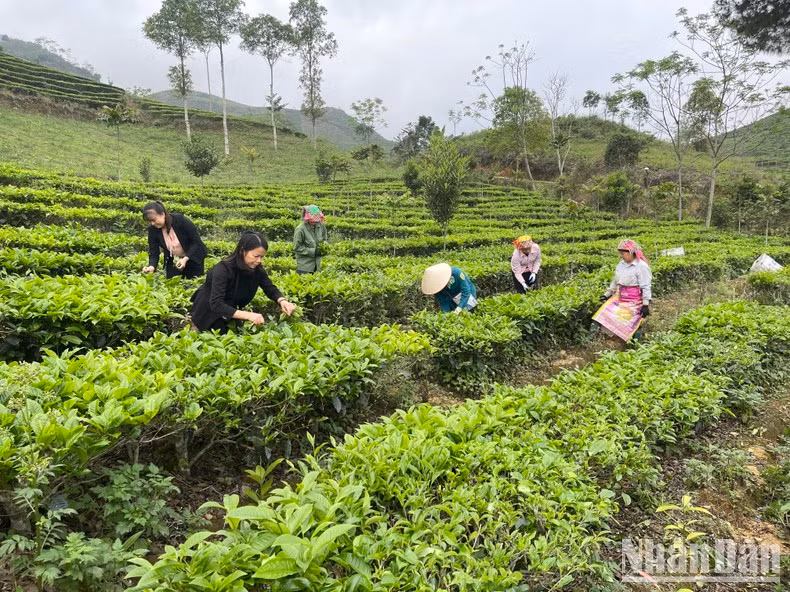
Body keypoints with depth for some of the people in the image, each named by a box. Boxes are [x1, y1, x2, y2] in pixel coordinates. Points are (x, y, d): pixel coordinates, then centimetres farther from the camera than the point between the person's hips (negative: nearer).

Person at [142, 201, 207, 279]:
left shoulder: (180, 220, -23)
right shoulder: (152, 229, -13)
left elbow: (196, 242, -20)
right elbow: (153, 253, -12)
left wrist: (185, 259, -31)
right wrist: (151, 266, -32)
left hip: (192, 259, -3)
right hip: (172, 262, 3)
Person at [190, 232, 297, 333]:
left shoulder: (257, 269, -18)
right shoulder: (223, 269, -34)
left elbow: (271, 289, -5)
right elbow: (216, 304, -40)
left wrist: (282, 301, -28)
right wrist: (247, 315, -50)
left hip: (230, 312, 6)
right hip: (209, 311, -6)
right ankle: (198, 326, 22)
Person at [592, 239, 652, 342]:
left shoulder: (642, 266, -11)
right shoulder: (621, 264, 12)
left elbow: (646, 287, -13)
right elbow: (615, 281, 23)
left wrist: (645, 304, -18)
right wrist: (607, 294, 22)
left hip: (632, 302, -8)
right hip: (619, 297, 8)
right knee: (605, 313, -7)